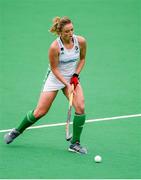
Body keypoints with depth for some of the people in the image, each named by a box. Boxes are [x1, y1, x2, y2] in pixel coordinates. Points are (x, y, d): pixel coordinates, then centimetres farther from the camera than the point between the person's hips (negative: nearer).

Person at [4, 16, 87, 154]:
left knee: (80, 108, -16)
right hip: (54, 79, -3)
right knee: (40, 112, 0)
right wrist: (67, 85, -22)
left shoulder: (81, 41, -14)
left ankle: (75, 144, -3)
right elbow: (54, 69, -17)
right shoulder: (54, 47, -26)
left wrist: (76, 75, -7)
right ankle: (17, 131, 26)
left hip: (72, 79, 3)